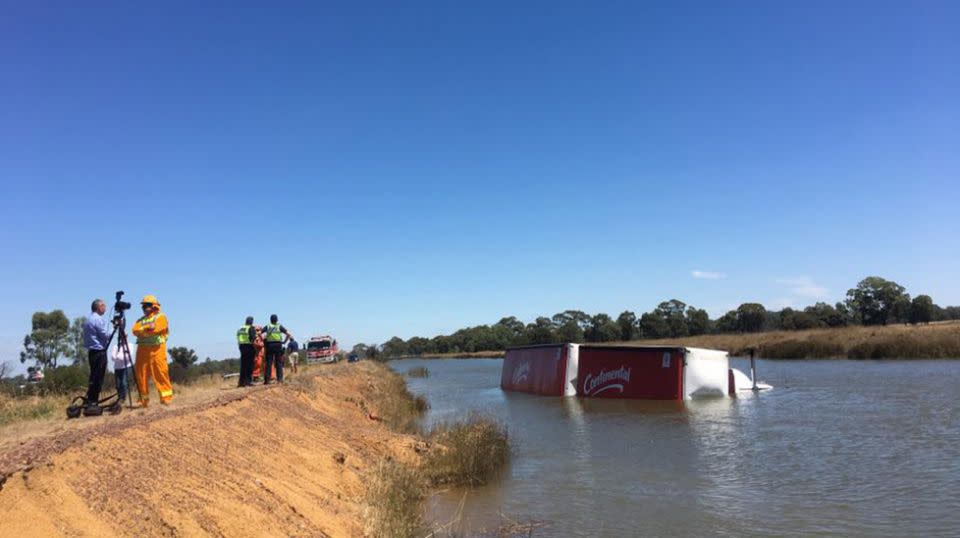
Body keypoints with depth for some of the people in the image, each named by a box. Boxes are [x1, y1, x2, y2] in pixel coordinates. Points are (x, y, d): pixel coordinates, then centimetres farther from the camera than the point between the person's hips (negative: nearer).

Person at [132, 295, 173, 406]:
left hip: (156, 349, -6)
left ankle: (166, 397, -7)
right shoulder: (140, 320, 20)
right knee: (141, 374, 5)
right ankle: (143, 399, 13)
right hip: (142, 350, 6)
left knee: (160, 373, -10)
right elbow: (135, 330, 2)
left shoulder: (160, 317, 4)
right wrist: (147, 328, -12)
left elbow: (156, 328, -14)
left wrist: (142, 330, -5)